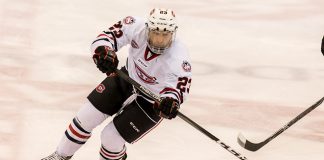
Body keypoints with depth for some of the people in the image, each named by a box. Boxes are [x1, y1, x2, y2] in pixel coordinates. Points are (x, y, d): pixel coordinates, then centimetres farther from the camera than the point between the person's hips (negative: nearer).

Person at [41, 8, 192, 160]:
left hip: (151, 102, -4)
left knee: (110, 137, -6)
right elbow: (107, 36, -21)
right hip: (127, 78, 4)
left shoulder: (178, 58, -36)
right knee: (87, 116, 6)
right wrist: (104, 52, -44)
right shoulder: (137, 27, -26)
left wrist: (170, 101, -66)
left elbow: (180, 85, -42)